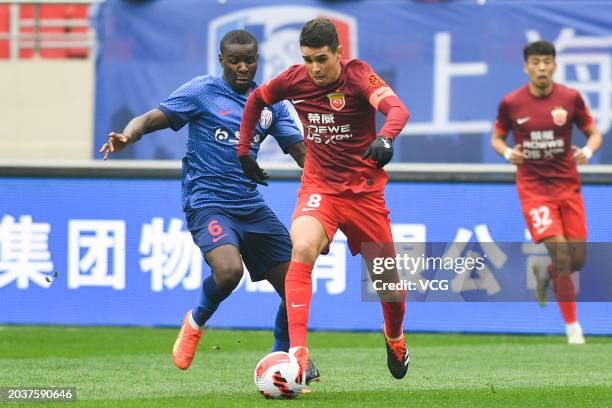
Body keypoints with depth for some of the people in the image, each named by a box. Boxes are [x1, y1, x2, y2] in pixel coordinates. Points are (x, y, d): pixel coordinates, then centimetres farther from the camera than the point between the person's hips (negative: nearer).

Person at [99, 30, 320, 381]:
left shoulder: (270, 103, 11)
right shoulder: (202, 91, -3)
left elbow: (301, 151, 12)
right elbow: (153, 119, -9)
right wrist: (127, 136, -30)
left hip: (251, 205, 6)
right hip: (208, 203, -6)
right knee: (229, 271, -32)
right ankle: (196, 322, 0)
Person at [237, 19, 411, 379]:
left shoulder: (358, 75, -17)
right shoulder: (295, 79, -6)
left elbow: (398, 109, -34)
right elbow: (256, 100, 15)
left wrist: (385, 138, -55)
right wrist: (244, 151, 13)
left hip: (364, 190, -1)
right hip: (319, 187, 1)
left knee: (389, 282, 7)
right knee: (302, 249, -30)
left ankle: (395, 339, 42)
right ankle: (298, 353, -34)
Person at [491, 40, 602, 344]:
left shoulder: (570, 98, -4)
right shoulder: (511, 103, -6)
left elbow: (594, 133, 5)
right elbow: (497, 138, 8)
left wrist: (588, 151, -17)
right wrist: (507, 153, -14)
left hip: (567, 185, 2)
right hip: (533, 187, -2)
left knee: (577, 260, 2)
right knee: (560, 252, -16)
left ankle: (545, 274, 40)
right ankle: (572, 327, -5)